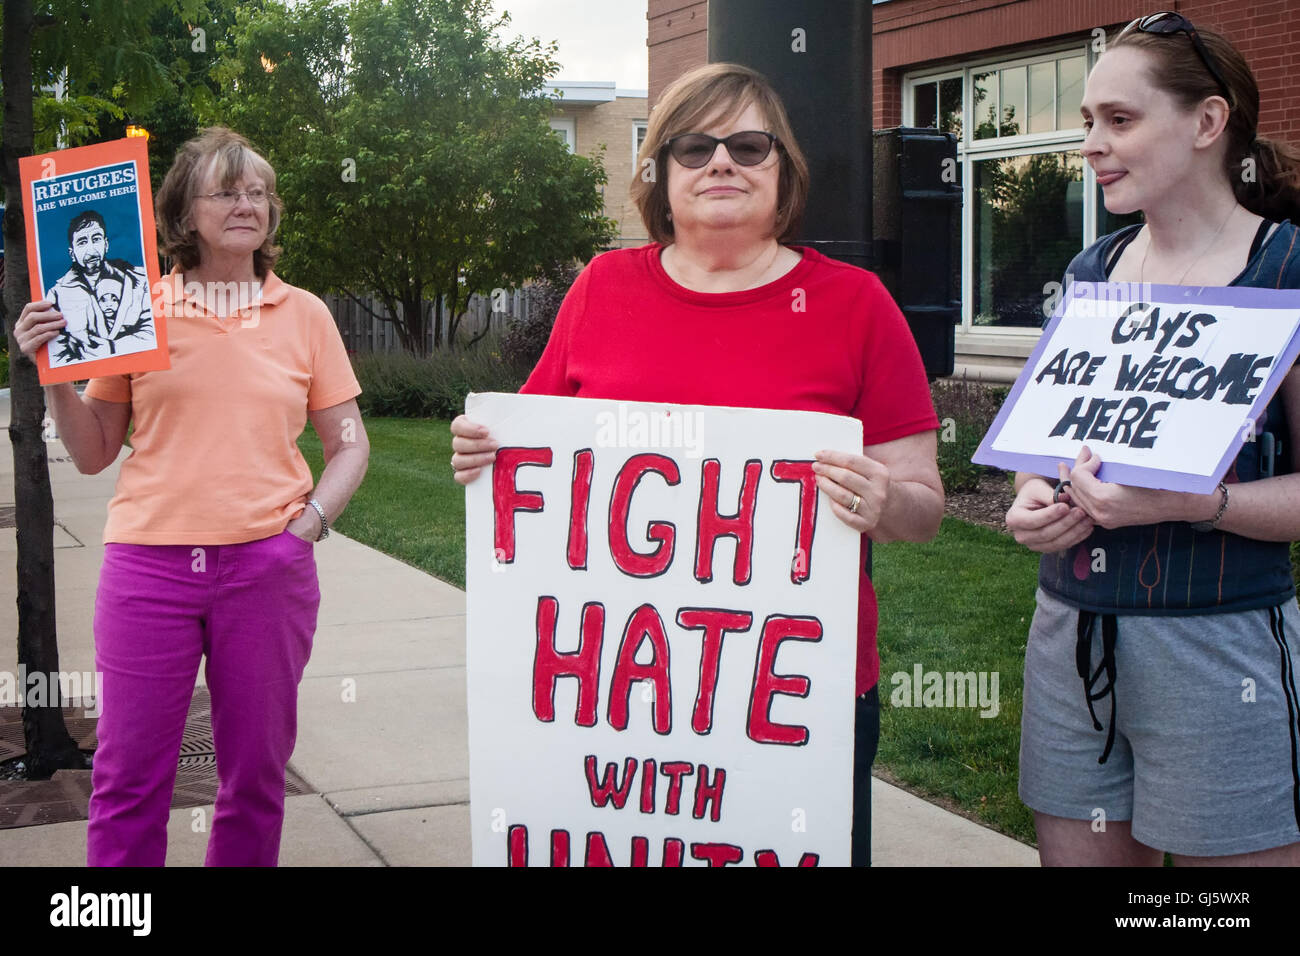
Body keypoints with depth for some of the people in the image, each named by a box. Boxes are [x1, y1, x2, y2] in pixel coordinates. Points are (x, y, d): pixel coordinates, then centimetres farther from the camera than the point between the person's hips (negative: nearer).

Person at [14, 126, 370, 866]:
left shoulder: (304, 314, 7)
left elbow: (350, 446, 10)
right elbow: (94, 455, 7)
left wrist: (309, 523, -4)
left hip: (268, 567, 1)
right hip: (149, 562, 0)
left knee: (257, 775, 8)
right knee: (131, 777, 4)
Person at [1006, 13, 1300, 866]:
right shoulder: (1092, 272, 11)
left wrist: (1185, 502, -24)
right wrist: (1035, 498, -1)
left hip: (1217, 642, -5)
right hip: (1070, 631, 6)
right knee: (1077, 853, 12)